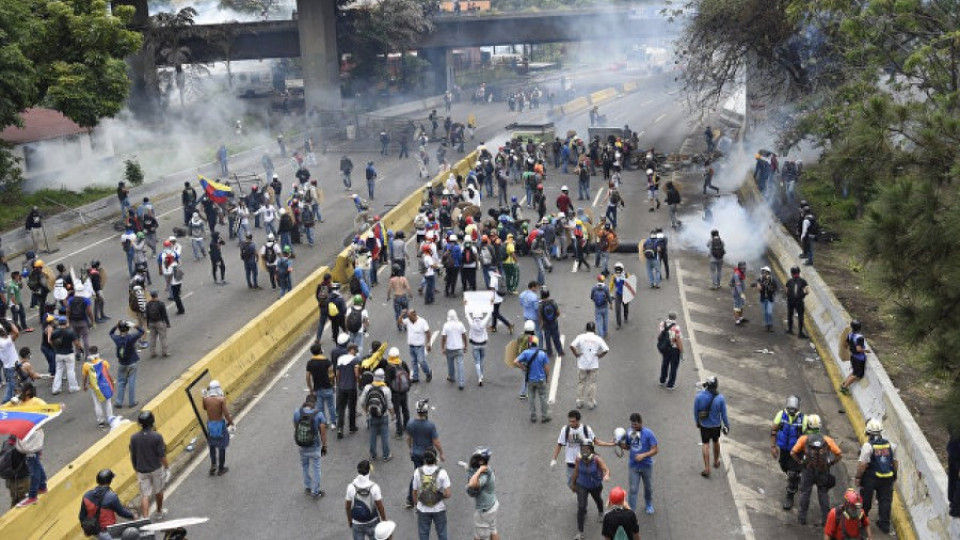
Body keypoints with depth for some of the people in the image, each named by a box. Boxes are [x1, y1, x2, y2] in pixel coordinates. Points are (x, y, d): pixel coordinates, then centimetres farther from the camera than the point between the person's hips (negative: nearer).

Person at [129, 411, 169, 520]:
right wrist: (167, 467, 0)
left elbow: (133, 457, 1)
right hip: (156, 469, -1)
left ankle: (145, 518, -5)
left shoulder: (134, 437, -9)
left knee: (145, 495, 4)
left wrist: (136, 469, 16)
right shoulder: (157, 437, -18)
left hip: (142, 471, 1)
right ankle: (159, 512, 38)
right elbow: (162, 455, -14)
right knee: (158, 491, 20)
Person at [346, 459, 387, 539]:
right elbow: (380, 507, -14)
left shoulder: (351, 487, -16)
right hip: (372, 523, -1)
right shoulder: (374, 487, -21)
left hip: (357, 524, 1)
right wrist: (384, 521, 1)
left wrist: (349, 520, 12)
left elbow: (348, 507, -5)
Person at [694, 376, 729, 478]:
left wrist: (697, 422, 11)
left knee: (706, 445, 7)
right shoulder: (720, 398, -18)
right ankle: (716, 462, 42)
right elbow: (724, 414, -10)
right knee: (716, 442, 23)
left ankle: (707, 468, 3)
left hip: (704, 425, -1)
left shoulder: (699, 396, -17)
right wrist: (727, 425, 4)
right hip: (716, 425, 1)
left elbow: (695, 411, -6)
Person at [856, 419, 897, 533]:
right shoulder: (890, 445, -2)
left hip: (870, 478, -4)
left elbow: (862, 464, -20)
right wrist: (894, 475, 21)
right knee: (885, 500, 14)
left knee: (865, 501, 13)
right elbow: (895, 462, 7)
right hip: (887, 479, 4)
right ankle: (885, 524, 18)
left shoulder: (868, 446, -19)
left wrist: (858, 477, -8)